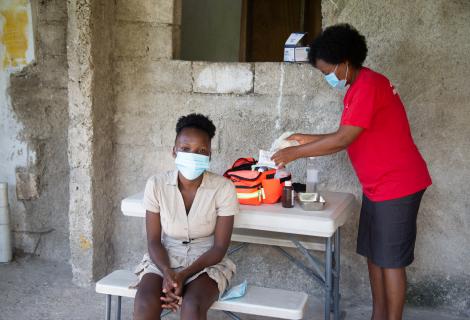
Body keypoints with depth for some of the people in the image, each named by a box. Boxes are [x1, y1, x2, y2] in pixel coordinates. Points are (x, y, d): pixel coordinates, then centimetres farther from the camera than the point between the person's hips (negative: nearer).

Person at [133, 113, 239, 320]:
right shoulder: (156, 184, -9)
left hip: (206, 263, -1)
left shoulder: (223, 188, -15)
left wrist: (184, 275, -22)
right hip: (164, 260, 2)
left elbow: (220, 247, -11)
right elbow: (154, 240, -5)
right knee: (145, 303, -28)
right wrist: (167, 272, -23)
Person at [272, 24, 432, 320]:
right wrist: (307, 140, 8)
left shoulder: (369, 85, -20)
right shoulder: (357, 89, 12)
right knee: (374, 255, 13)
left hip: (397, 185, -10)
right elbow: (348, 138, 15)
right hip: (376, 186, 10)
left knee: (390, 260, -2)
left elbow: (344, 139, -23)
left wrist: (296, 153, -15)